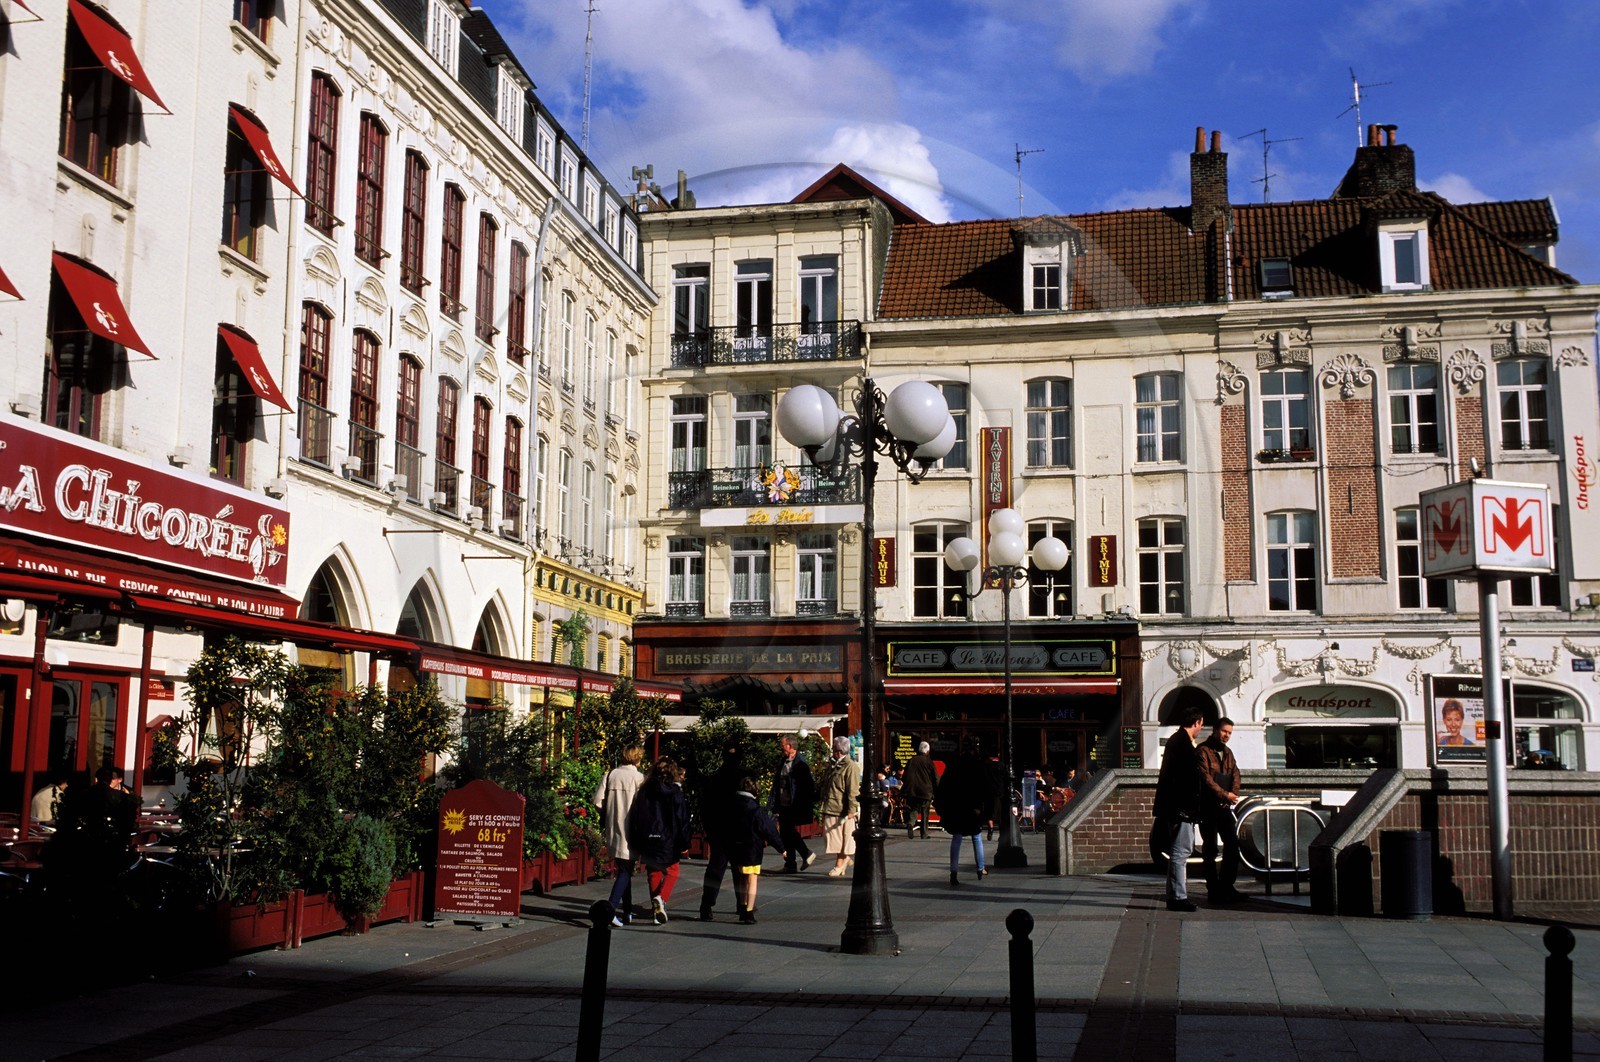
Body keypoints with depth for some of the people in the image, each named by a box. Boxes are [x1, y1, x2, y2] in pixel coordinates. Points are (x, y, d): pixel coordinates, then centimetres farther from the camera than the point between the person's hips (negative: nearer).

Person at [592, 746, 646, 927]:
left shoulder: (610, 775, 3)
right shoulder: (639, 777, -9)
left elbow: (598, 800, 0)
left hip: (612, 829, 5)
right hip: (630, 830, -5)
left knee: (623, 870, 16)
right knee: (626, 872, -1)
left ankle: (627, 912, 23)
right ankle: (612, 907, -21)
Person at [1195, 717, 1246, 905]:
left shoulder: (1227, 752, 17)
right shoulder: (1202, 751, -8)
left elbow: (1235, 774, 7)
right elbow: (1205, 778, -16)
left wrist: (1233, 794, -10)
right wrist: (1224, 794, -18)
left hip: (1224, 806, 7)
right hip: (1208, 807, -7)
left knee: (1232, 845, 6)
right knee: (1210, 849, -1)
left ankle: (1226, 887, 16)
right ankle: (1214, 891, 3)